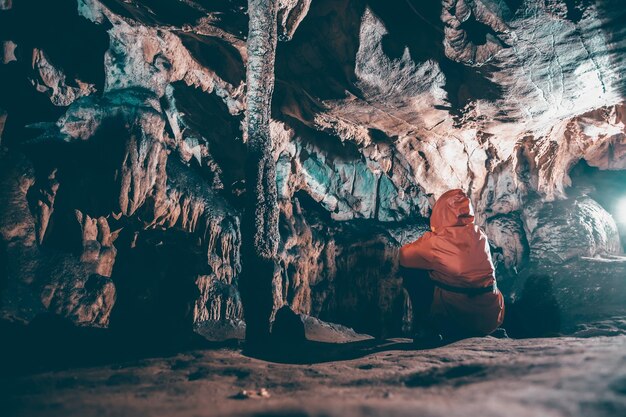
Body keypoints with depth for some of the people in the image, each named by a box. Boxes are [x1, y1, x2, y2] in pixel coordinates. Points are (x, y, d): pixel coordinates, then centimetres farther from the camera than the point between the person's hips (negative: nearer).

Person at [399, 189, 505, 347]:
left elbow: (404, 254, 6)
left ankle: (424, 328, 9)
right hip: (490, 318, 5)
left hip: (455, 316, -5)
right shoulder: (479, 234, 3)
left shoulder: (435, 240, -10)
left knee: (411, 271, 9)